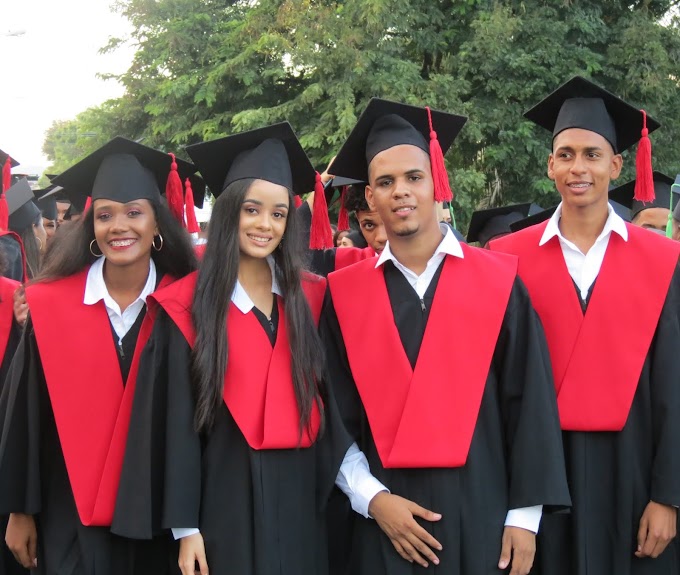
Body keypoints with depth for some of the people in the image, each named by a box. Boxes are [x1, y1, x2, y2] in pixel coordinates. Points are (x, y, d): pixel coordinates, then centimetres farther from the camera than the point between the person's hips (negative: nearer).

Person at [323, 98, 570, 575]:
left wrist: (525, 515, -4)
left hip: (482, 512, 0)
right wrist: (371, 497, -8)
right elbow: (333, 414, 4)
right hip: (386, 518, 1)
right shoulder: (344, 294, 2)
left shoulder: (498, 282, 0)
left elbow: (531, 404, 0)